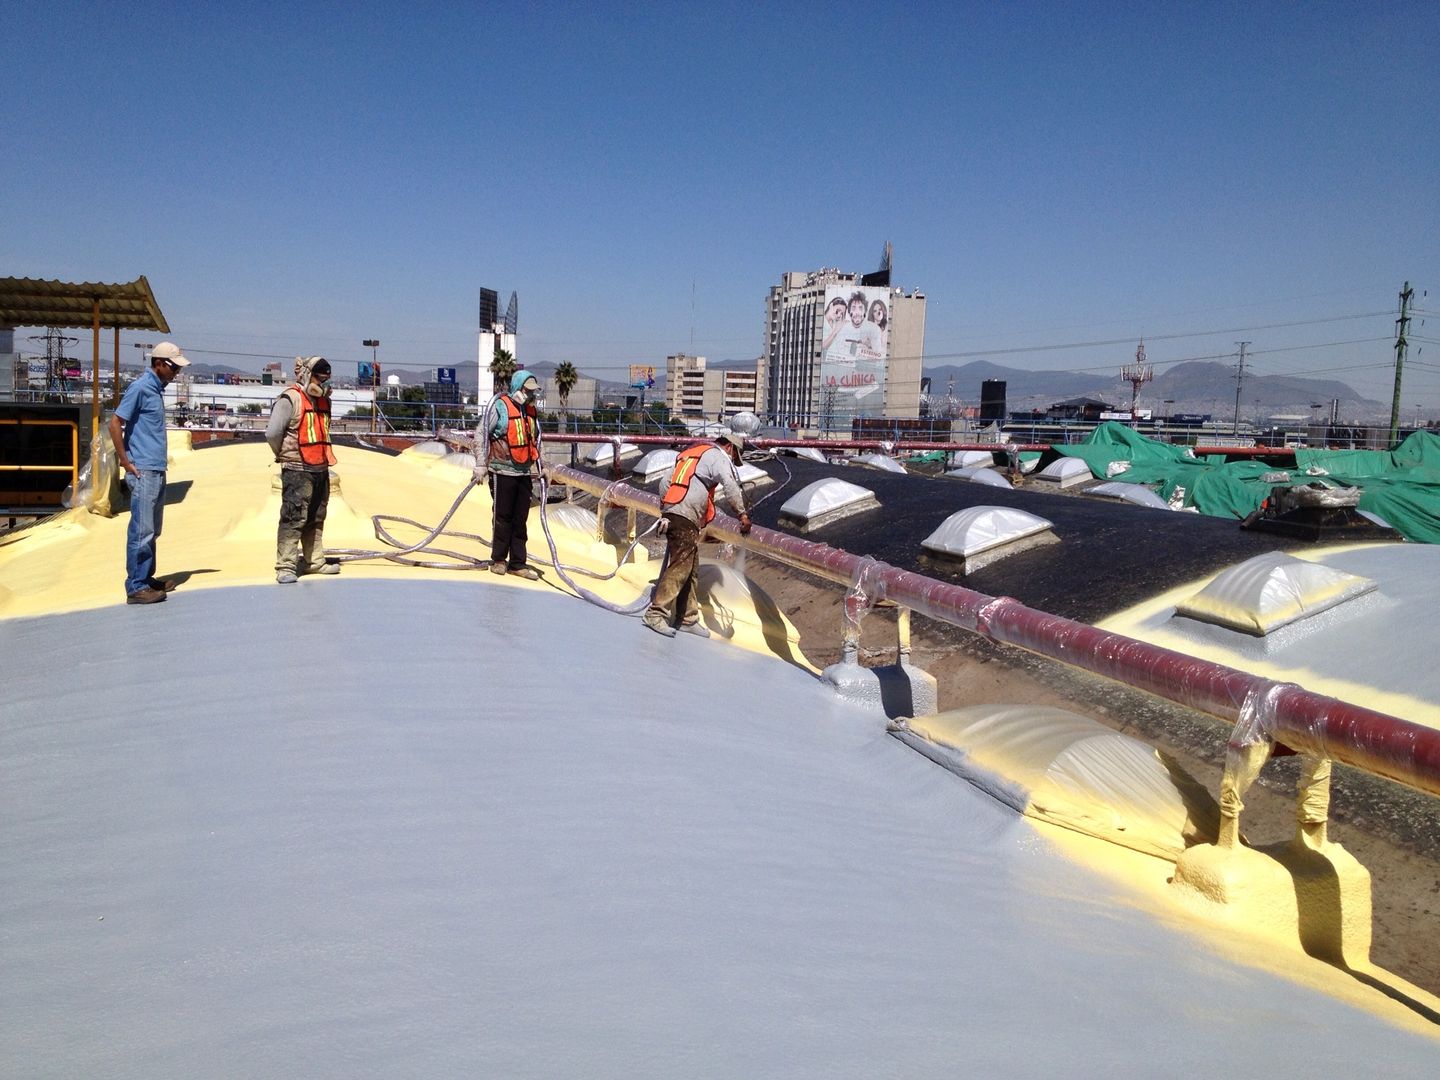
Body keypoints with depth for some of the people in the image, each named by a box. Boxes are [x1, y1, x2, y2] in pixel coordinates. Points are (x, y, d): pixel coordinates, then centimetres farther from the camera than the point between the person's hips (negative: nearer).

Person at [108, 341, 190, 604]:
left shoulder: (157, 389, 16)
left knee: (152, 531, 14)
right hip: (143, 472, -9)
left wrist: (162, 460, 15)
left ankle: (146, 578, 23)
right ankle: (136, 588, -3)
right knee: (141, 531, -6)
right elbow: (115, 423, -14)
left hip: (157, 471, 9)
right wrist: (126, 463, -13)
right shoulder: (140, 387, -10)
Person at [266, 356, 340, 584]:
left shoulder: (323, 400, 14)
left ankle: (315, 561, 24)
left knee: (316, 519, 14)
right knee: (294, 518, -9)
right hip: (297, 471, -8)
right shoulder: (290, 399, -12)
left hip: (320, 469, 8)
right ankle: (285, 567, -7)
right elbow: (272, 433, -17)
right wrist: (284, 455, -2)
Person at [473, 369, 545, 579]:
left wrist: (541, 466, 19)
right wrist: (480, 465, -12)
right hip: (503, 472, -6)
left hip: (525, 473, 6)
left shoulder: (531, 411, 12)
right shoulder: (500, 407, -8)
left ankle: (517, 563, 13)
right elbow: (481, 434, -9)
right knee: (503, 518, 2)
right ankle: (498, 560, 15)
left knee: (520, 520, 8)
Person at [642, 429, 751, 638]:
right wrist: (743, 514, -15)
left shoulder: (692, 452, 29)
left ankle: (688, 619, 15)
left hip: (671, 512, 10)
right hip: (686, 517, -10)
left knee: (691, 571, 12)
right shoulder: (718, 456, 1)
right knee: (680, 568, -12)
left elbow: (666, 483, 28)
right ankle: (656, 613, -17)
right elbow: (731, 485, -15)